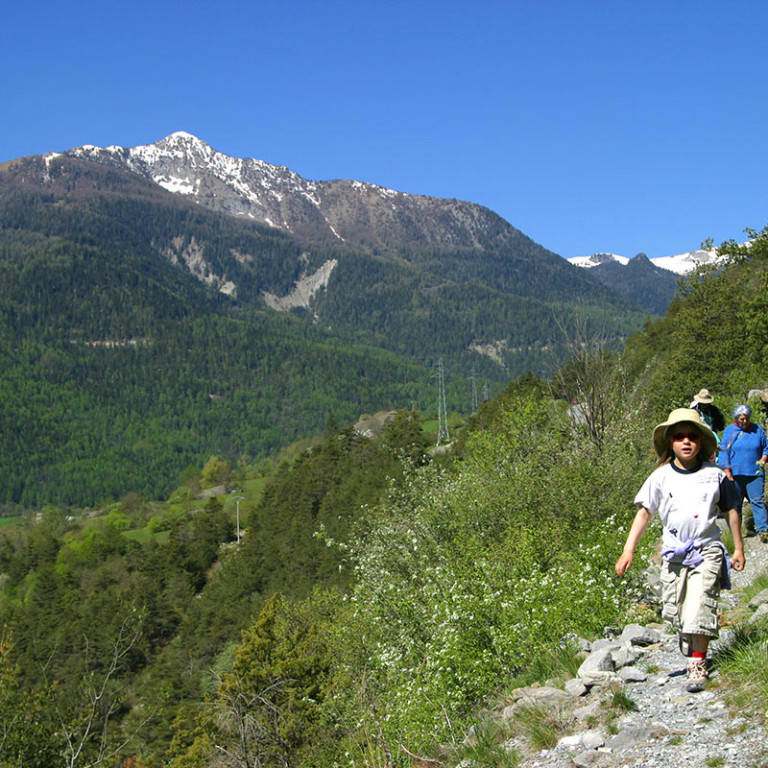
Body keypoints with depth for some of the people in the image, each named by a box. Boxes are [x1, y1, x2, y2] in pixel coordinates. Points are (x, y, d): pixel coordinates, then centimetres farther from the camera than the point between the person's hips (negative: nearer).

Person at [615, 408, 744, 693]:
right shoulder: (661, 477, 0)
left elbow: (730, 510, 12)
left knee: (699, 608, -13)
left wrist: (738, 548, 15)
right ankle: (688, 643, 39)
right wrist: (628, 550, -4)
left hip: (706, 551, -2)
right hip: (673, 553, 2)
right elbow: (644, 512, 2)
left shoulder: (714, 475, 0)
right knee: (675, 611, 7)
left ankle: (698, 665, 0)